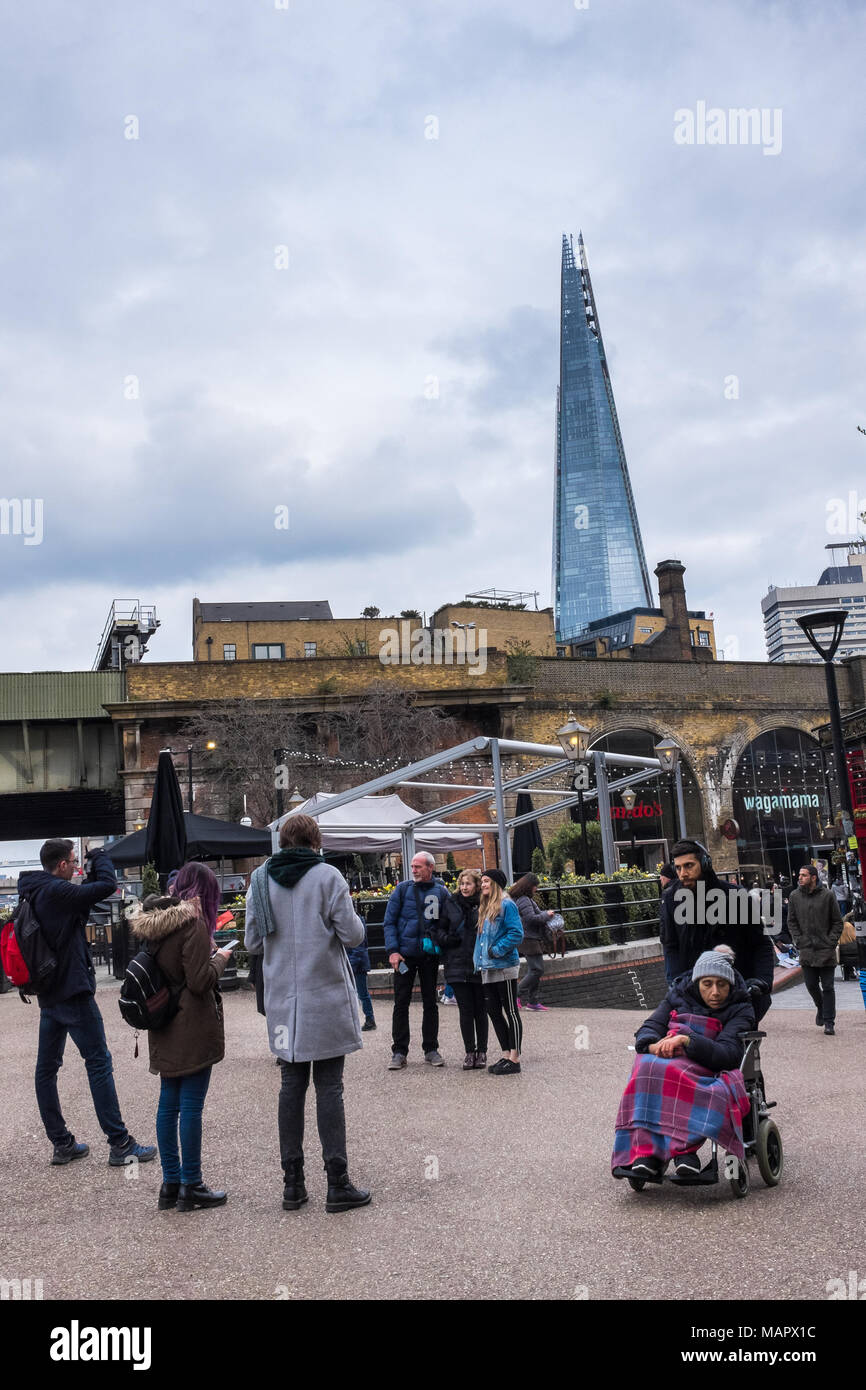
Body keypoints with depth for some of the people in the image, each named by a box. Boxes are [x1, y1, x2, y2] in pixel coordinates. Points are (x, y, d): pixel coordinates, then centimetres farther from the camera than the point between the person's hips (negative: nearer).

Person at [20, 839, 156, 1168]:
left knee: (47, 1067, 10)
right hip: (73, 992, -10)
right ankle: (120, 1145, -2)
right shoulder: (55, 891, -19)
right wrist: (99, 857, -4)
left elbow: (79, 900, 20)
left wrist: (92, 872, 11)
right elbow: (107, 886, -22)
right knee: (99, 1062, -4)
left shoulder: (34, 893, 9)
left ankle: (61, 1143, 18)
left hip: (49, 994, 10)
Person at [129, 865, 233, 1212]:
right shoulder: (192, 923, -17)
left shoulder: (154, 923, 9)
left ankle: (170, 1183, 19)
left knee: (168, 1104, 12)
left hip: (165, 1030, 8)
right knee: (191, 1105, -2)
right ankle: (191, 1186, 5)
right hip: (193, 1029, -8)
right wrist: (220, 958, -2)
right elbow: (200, 981, -19)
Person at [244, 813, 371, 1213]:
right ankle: (338, 1184, 5)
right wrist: (343, 921, 12)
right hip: (326, 996, -3)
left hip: (282, 1000, 4)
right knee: (329, 1088, 2)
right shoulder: (328, 876, -9)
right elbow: (353, 935, -9)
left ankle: (292, 1183, 14)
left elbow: (253, 940, 7)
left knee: (291, 1085, 11)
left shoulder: (261, 879, 3)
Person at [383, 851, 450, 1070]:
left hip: (430, 954, 1)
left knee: (430, 1003, 8)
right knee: (401, 1003, 1)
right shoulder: (403, 889, -1)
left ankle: (431, 1049, 17)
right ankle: (399, 1052, 8)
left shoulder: (441, 892, 2)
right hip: (405, 953, -1)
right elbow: (389, 921, -1)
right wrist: (392, 950, -10)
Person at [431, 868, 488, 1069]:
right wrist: (447, 939, -7)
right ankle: (470, 1051, 14)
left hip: (480, 966, -2)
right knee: (465, 1010, 5)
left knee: (480, 1009, 7)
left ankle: (482, 1051, 17)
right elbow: (438, 929, 12)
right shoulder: (451, 904, 5)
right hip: (458, 965, 2)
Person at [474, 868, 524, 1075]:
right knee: (494, 1012, 11)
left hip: (504, 967, -9)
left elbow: (516, 934, -17)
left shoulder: (506, 905, -10)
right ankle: (506, 1055, 20)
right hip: (488, 969, 9)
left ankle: (514, 1059, 1)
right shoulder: (484, 908, 17)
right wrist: (479, 959, 11)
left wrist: (497, 950, -18)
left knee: (510, 1012, -3)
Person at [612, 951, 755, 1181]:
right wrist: (654, 1045, -17)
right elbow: (646, 1032, 9)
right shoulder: (679, 995, 17)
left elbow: (728, 1054, -11)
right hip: (664, 1058, 3)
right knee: (646, 1067, -34)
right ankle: (645, 1151, -36)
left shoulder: (740, 1009, 6)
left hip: (707, 1069, -3)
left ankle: (684, 1149, -36)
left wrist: (686, 1040, -25)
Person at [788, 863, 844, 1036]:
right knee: (811, 984, 6)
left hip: (826, 950, -3)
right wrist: (799, 941, -1)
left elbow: (838, 922, 1)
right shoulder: (794, 896, 4)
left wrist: (831, 942, -8)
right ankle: (821, 1008, 34)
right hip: (806, 950, 3)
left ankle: (829, 1023, 7)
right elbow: (791, 922, 10)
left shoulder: (828, 895, -4)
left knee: (827, 987, 0)